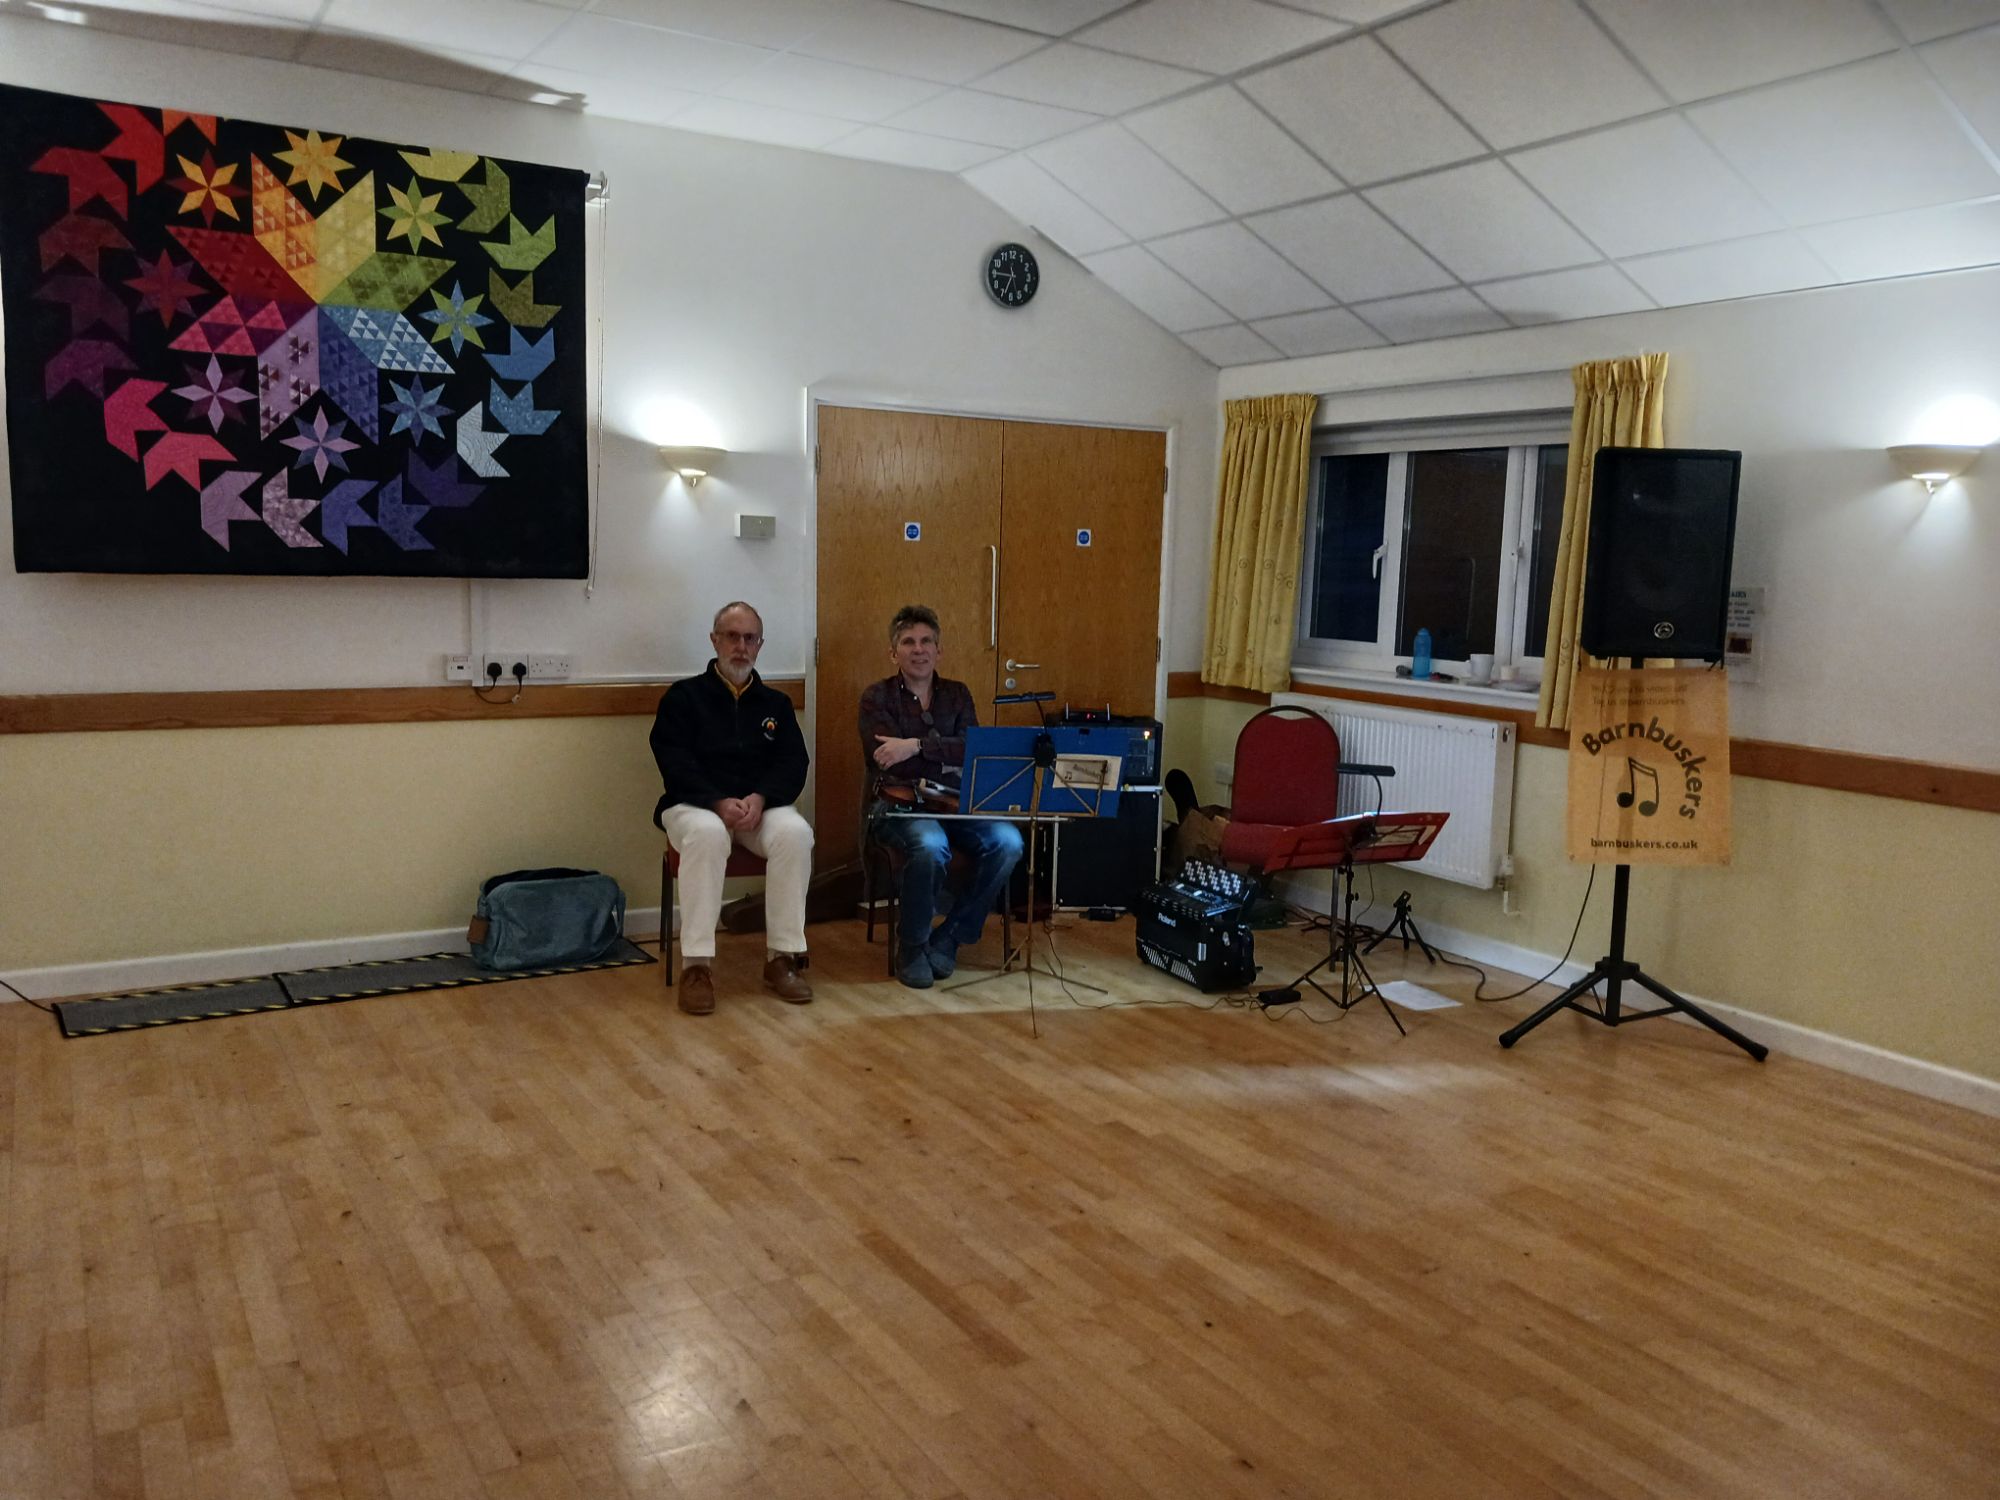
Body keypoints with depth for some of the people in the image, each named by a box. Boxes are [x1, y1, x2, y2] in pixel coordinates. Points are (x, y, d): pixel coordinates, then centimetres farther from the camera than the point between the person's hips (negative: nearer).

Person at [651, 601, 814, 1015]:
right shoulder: (682, 698, 8)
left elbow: (793, 766, 5)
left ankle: (782, 958, -25)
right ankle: (696, 965, -37)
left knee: (795, 832, -31)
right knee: (707, 833, -38)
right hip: (696, 805, -2)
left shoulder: (776, 704, 17)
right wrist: (720, 803, -21)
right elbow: (676, 765, -5)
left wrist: (759, 799, -16)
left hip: (762, 806, 3)